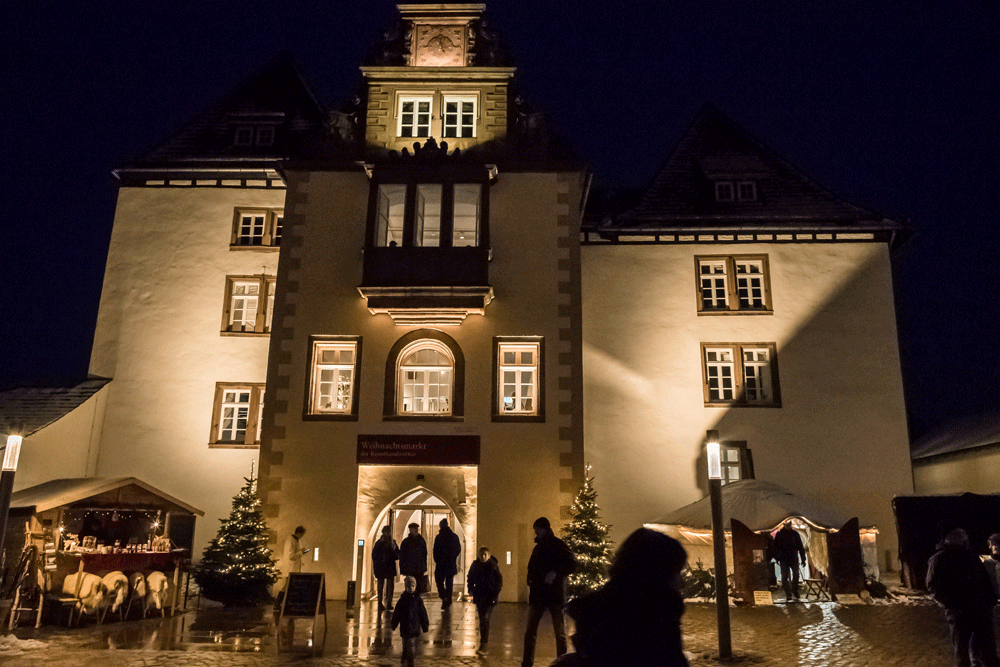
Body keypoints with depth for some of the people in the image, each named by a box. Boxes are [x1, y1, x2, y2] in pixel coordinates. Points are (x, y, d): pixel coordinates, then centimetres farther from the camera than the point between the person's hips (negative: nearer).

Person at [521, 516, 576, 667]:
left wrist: (556, 572, -24)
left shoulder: (559, 545, -4)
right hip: (538, 595, 6)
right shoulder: (538, 547, 15)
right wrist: (530, 580, 5)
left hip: (555, 595, -6)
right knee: (530, 632, 4)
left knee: (560, 632, 2)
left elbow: (572, 564, -12)